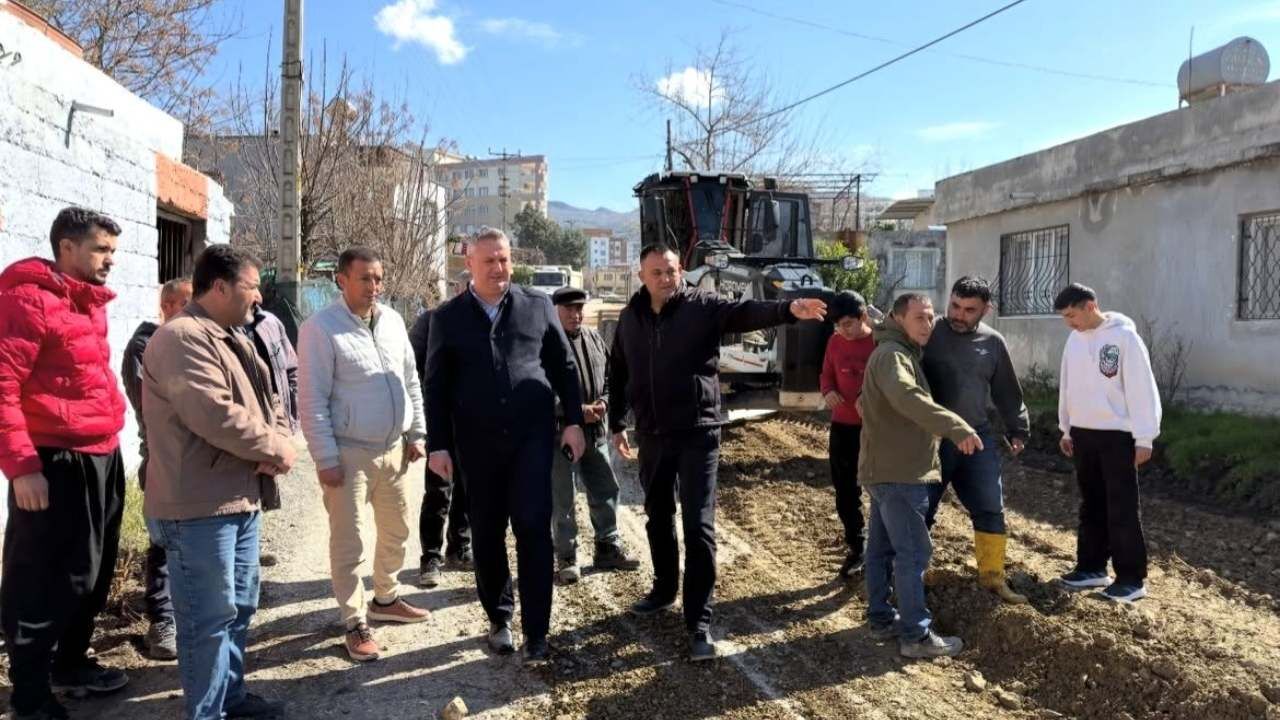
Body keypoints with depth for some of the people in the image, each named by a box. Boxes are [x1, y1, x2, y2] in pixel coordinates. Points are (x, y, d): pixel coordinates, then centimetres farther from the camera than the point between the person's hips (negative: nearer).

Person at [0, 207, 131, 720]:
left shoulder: (89, 302, 14)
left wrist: (109, 441, 17)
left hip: (102, 458, 9)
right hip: (56, 463, -9)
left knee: (91, 572, 19)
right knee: (43, 581, 4)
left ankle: (73, 663, 36)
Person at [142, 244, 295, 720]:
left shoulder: (231, 340, 17)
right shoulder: (182, 338, -17)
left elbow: (266, 402, 17)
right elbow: (215, 415, -28)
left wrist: (280, 442, -5)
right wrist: (274, 449, -14)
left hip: (242, 497, 10)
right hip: (199, 505, -10)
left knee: (239, 606, 19)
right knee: (210, 615, -1)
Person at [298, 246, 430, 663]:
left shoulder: (393, 321, 5)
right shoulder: (321, 328, -13)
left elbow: (411, 380, 13)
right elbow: (312, 400, -14)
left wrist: (416, 433, 9)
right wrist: (325, 459, -16)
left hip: (394, 449, 7)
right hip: (349, 453, -6)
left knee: (396, 530, 19)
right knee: (348, 543, 2)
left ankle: (386, 599, 38)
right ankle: (355, 624, 15)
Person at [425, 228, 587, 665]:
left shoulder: (537, 306, 4)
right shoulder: (448, 317, 3)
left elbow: (564, 366, 9)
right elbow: (436, 386, 4)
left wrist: (573, 421, 3)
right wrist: (438, 444, 0)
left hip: (532, 435, -1)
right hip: (477, 443, 1)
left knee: (533, 529, -5)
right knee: (487, 534, 10)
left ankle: (536, 632, 4)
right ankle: (498, 618, 27)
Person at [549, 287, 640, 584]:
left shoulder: (594, 339, 8)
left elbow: (609, 377, 16)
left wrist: (603, 402, -4)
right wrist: (576, 411, -20)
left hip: (595, 432, 6)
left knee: (605, 492, 13)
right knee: (562, 500, 4)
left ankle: (608, 548, 28)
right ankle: (567, 558, 15)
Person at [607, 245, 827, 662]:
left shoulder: (703, 307, -8)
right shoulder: (631, 317, 4)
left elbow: (747, 312, -26)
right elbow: (618, 372, 14)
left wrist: (789, 309, -46)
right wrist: (617, 423, 15)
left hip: (697, 434, -4)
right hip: (652, 436, 4)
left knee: (698, 526, -4)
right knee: (658, 518, 19)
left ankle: (699, 622, 2)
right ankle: (665, 589, 40)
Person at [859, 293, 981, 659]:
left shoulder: (903, 352, 18)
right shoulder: (892, 354, -16)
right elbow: (908, 398, -36)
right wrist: (956, 426, -43)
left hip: (886, 468, 11)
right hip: (898, 472, -11)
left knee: (882, 548, 15)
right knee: (913, 552, -7)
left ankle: (881, 618, 25)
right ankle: (916, 636, -3)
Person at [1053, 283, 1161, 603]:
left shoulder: (1124, 336, -13)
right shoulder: (1075, 340, 8)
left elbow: (1141, 388, -14)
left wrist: (1144, 437, -16)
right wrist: (1066, 429, 17)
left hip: (1117, 434, -7)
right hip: (1083, 433, 7)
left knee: (1122, 508, -3)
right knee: (1091, 505, 12)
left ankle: (1132, 578, 3)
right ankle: (1092, 567, 21)